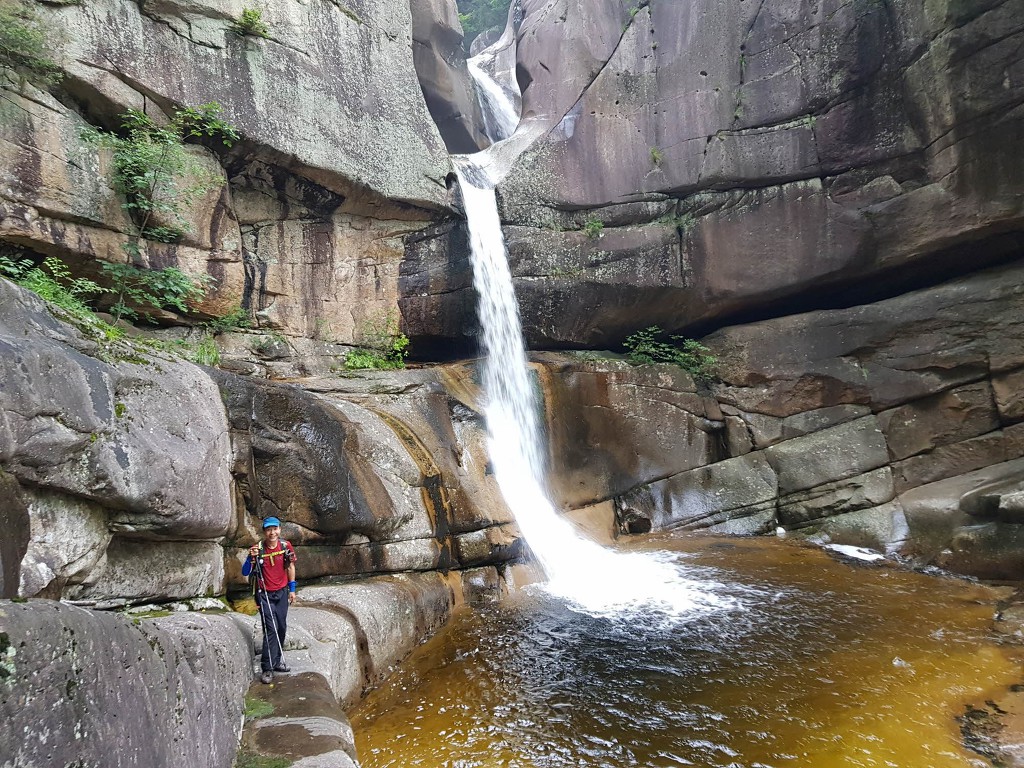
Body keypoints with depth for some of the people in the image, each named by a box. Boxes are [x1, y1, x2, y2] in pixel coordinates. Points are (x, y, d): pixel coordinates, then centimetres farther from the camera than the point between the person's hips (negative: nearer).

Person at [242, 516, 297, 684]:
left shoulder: (286, 546, -6)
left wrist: (292, 590, 10)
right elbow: (245, 573, -16)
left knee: (282, 628, 10)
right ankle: (267, 668, -5)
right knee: (271, 629, -12)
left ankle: (277, 661, 25)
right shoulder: (258, 549, -15)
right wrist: (251, 557, -34)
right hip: (264, 594, -4)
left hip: (282, 592, 4)